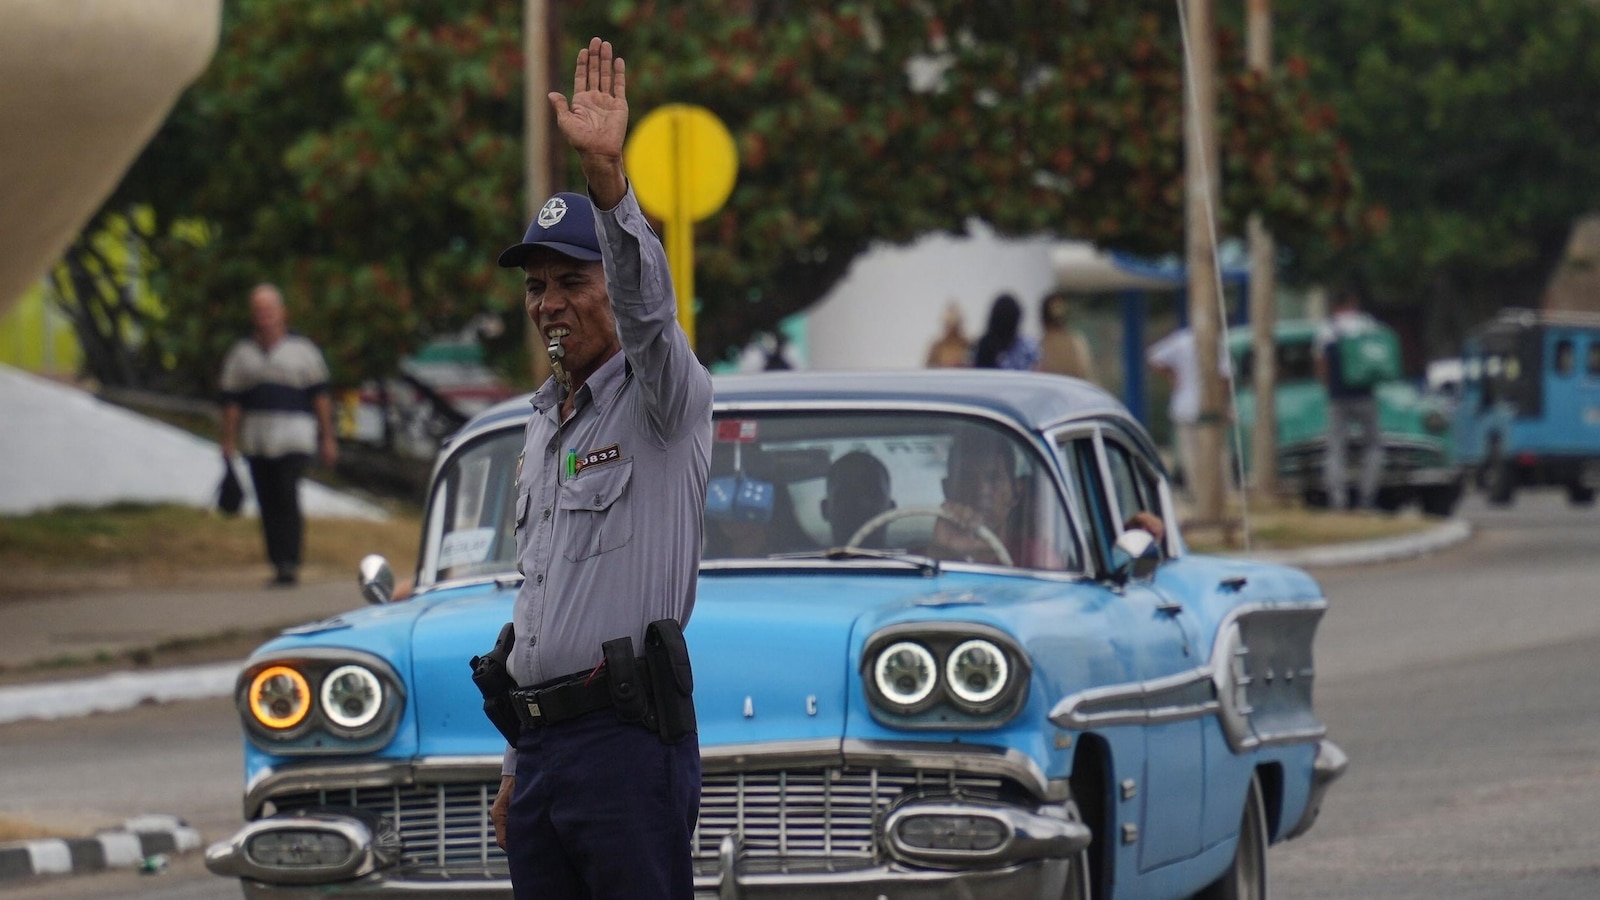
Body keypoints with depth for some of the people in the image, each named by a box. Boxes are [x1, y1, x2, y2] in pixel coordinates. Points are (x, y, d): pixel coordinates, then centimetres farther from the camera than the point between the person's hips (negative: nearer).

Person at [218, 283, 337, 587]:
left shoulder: (302, 350, 7)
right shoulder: (241, 354, 13)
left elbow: (320, 396, 6)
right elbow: (231, 402, 10)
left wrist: (328, 438, 2)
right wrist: (228, 442, 4)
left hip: (294, 438, -3)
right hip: (256, 441, 3)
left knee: (287, 496, -15)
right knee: (268, 503, 2)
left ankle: (290, 562, -17)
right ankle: (278, 564, 6)